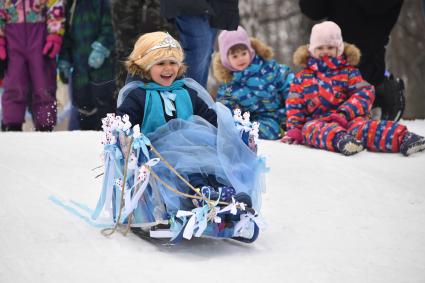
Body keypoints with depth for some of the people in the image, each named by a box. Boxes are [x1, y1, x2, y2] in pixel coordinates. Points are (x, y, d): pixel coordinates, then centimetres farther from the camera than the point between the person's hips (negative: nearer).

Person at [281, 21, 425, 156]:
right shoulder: (302, 78, 20)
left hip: (347, 118, 0)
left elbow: (364, 94, 0)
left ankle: (402, 138, -60)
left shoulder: (348, 72, 15)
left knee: (362, 126, -34)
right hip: (316, 121, 0)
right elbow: (295, 106, 18)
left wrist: (344, 114, -15)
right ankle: (340, 140, -72)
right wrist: (293, 130, 1)